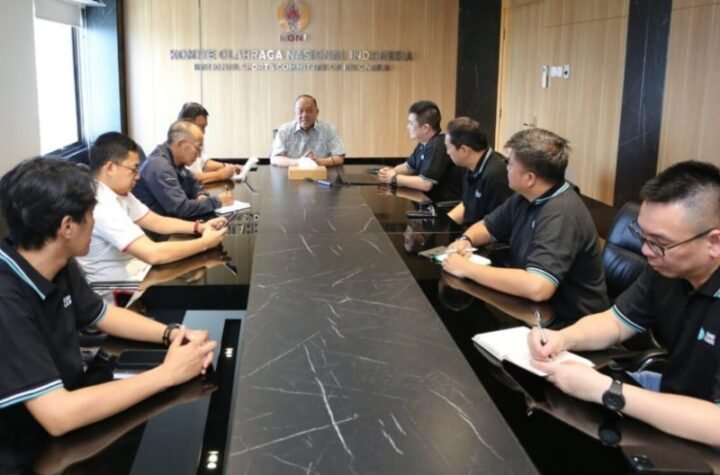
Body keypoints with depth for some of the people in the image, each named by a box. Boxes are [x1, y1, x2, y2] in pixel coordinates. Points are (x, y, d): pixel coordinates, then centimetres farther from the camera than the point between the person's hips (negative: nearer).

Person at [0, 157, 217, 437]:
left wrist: (173, 334, -5)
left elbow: (103, 316, 13)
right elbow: (57, 415, -34)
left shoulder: (59, 266, -4)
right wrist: (168, 374, -27)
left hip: (69, 410, 7)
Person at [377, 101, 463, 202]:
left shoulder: (438, 146, -23)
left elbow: (425, 184, -28)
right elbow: (408, 166, 22)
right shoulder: (424, 143, 7)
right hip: (430, 199, 8)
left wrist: (394, 178, -16)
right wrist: (391, 171, 0)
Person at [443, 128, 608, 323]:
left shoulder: (561, 213, -27)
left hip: (569, 323, -7)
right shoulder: (527, 197, 0)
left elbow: (537, 287, -40)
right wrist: (466, 240, -6)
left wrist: (468, 269, -29)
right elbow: (487, 226, 17)